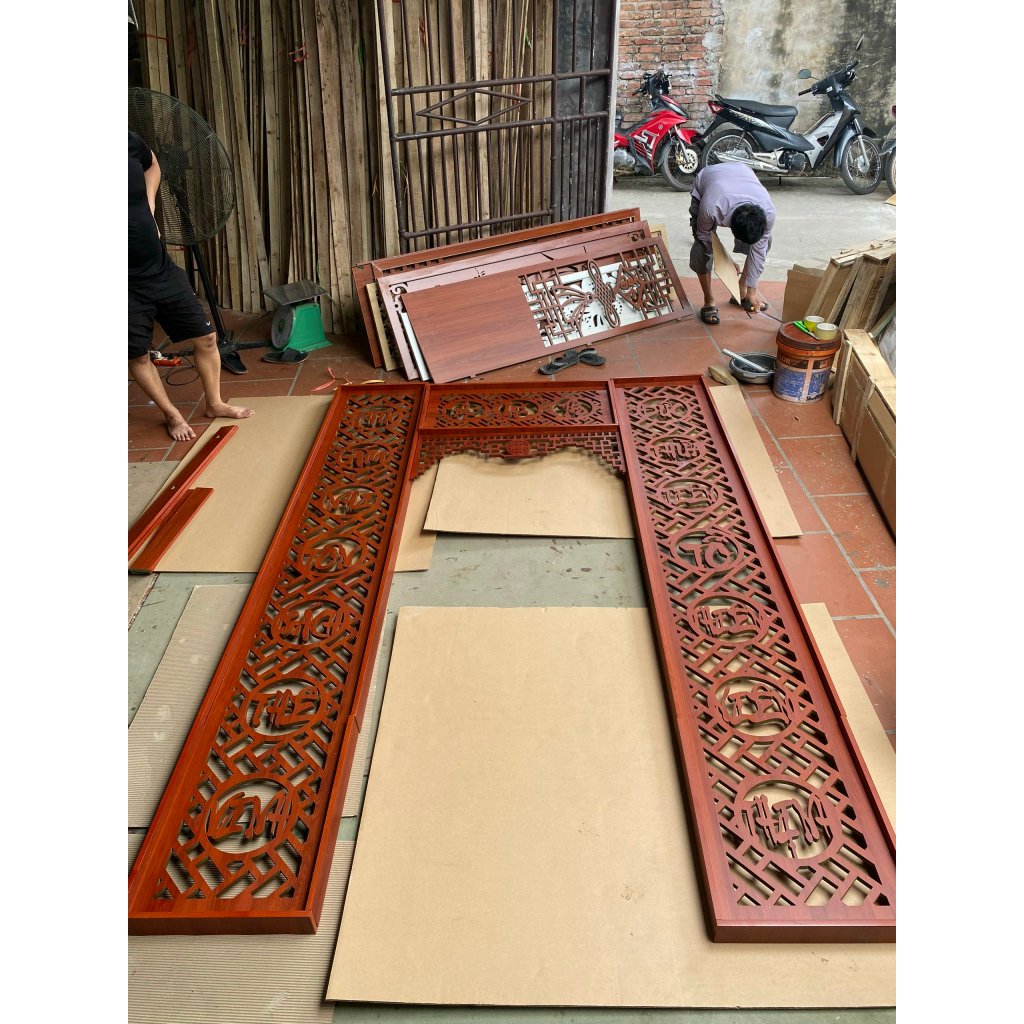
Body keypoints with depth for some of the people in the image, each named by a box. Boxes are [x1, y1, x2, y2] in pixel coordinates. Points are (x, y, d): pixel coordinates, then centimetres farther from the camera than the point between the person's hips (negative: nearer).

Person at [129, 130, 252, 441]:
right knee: (138, 355, 9)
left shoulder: (131, 141, -5)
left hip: (162, 269, 4)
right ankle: (172, 415, 31)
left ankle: (215, 403, 31)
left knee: (205, 339, 10)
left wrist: (148, 210, 6)